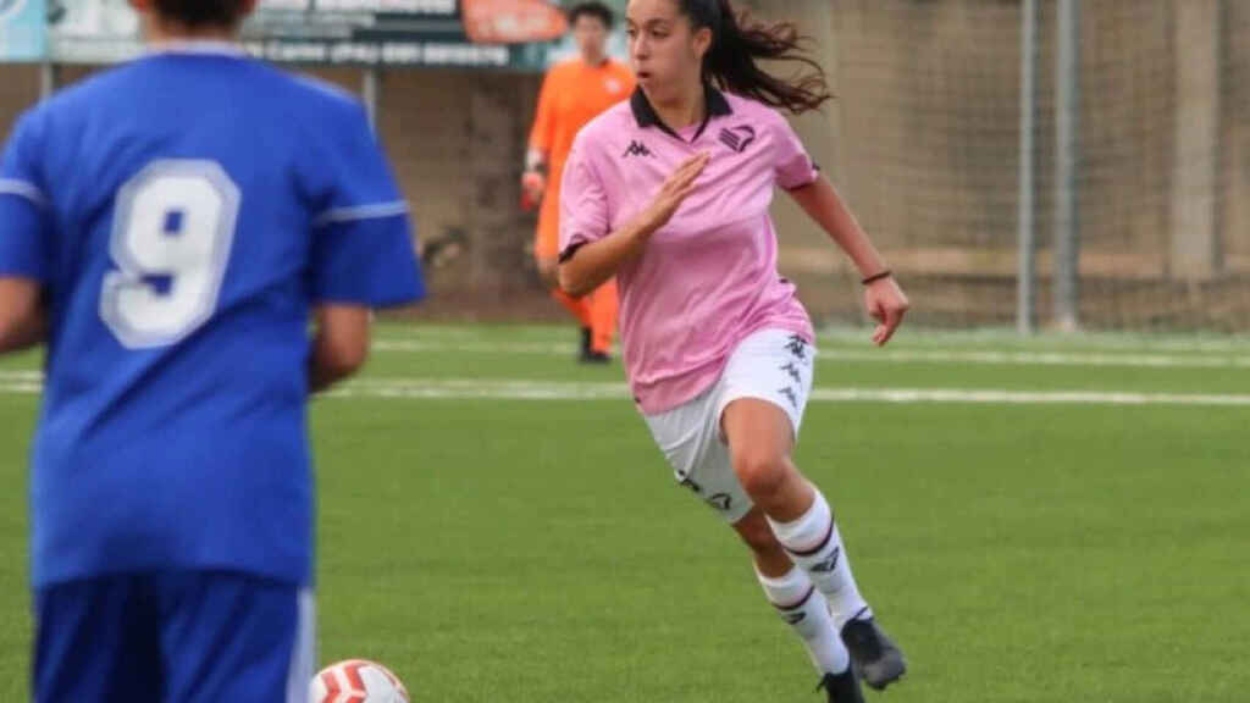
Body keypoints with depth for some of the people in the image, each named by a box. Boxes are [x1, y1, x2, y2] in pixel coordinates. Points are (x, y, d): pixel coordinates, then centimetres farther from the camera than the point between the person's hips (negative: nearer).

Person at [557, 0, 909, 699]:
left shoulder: (754, 125, -5)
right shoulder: (601, 144, -9)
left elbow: (809, 184, 18)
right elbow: (574, 275, -15)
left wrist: (877, 274, 18)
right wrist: (650, 218, -29)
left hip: (762, 333, -2)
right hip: (671, 377, 2)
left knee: (762, 466, -34)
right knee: (762, 535, 13)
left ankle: (852, 615, -13)